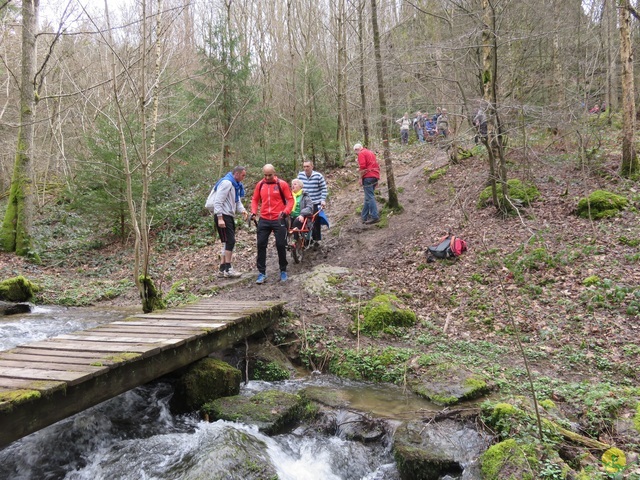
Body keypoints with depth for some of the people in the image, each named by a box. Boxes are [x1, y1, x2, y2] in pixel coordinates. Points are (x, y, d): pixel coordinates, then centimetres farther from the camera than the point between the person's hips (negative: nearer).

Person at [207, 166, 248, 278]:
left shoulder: (236, 185, 17)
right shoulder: (226, 182, -14)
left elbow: (237, 201, 18)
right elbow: (218, 201, -20)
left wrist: (242, 210, -2)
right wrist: (220, 218, -24)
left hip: (229, 216, 10)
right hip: (223, 216, -10)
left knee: (227, 242, 11)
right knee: (230, 241, -11)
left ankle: (223, 269, 16)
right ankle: (228, 269, -7)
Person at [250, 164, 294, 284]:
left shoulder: (282, 184, -5)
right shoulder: (260, 185, 5)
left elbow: (290, 199, -4)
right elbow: (255, 199, 14)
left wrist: (285, 212, -19)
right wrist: (254, 212, -2)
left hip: (279, 220, -3)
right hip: (264, 220, 3)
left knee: (281, 245, 2)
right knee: (261, 245, 1)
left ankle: (283, 271, 18)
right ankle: (261, 273, 9)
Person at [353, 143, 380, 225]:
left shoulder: (361, 154, -3)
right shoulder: (370, 152, 23)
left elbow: (362, 167, -15)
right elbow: (376, 165, 23)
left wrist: (360, 178, -8)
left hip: (368, 177, -9)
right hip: (375, 176, 9)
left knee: (369, 197, -10)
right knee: (368, 197, 13)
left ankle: (374, 217, -15)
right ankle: (364, 216, 17)